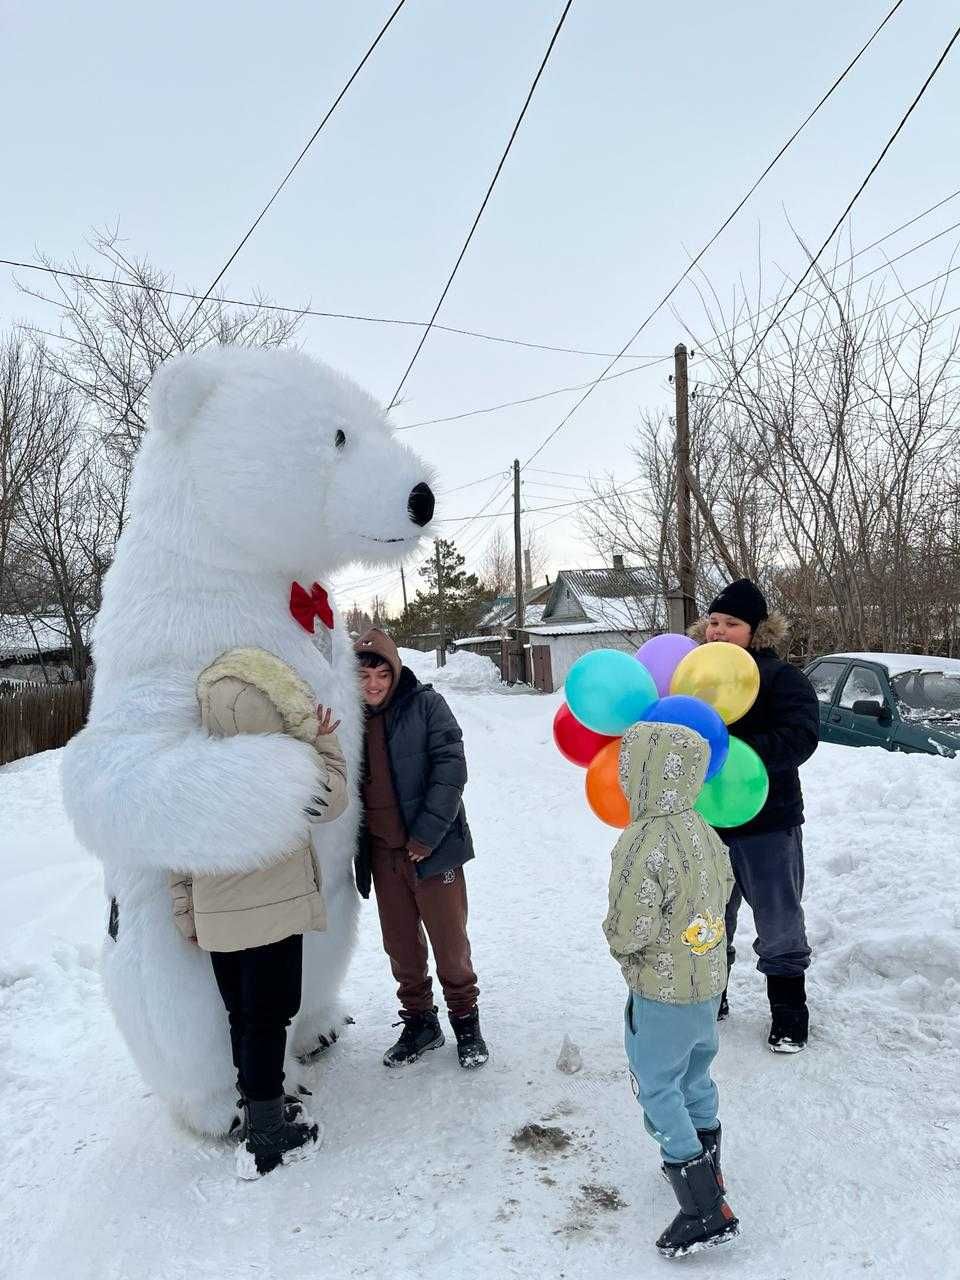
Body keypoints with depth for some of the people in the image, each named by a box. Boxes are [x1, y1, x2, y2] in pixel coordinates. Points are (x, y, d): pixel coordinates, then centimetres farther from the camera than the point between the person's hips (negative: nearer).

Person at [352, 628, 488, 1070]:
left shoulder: (425, 705, -9)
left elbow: (451, 768, -14)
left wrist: (427, 833, -16)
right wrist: (357, 849, 1)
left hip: (431, 848, -4)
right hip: (381, 852, 4)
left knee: (450, 941, 6)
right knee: (400, 944, 14)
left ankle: (465, 1020, 25)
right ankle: (418, 1021, 32)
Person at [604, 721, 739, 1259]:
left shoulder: (644, 842, -29)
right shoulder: (703, 830, -4)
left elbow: (629, 929, -28)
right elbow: (725, 888, 11)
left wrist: (619, 941, -6)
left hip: (662, 993, -8)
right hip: (709, 981, 8)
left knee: (659, 1090, 7)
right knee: (695, 1076, 25)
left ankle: (707, 1211, 12)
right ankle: (704, 1169, 44)